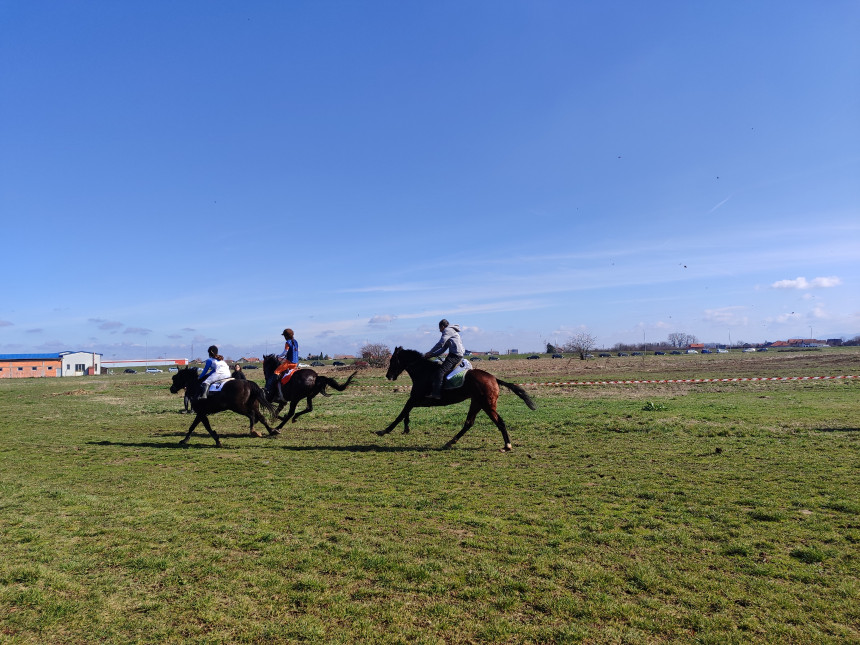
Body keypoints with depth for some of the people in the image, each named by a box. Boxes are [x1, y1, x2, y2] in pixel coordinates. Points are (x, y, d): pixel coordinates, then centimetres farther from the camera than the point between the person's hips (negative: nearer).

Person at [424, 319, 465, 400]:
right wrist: (431, 355, 18)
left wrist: (430, 353, -1)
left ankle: (436, 393, -29)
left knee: (440, 371, -19)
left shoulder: (447, 330, -1)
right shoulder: (451, 332, 29)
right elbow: (443, 350, 26)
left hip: (455, 355, -11)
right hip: (458, 355, 11)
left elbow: (440, 344, -11)